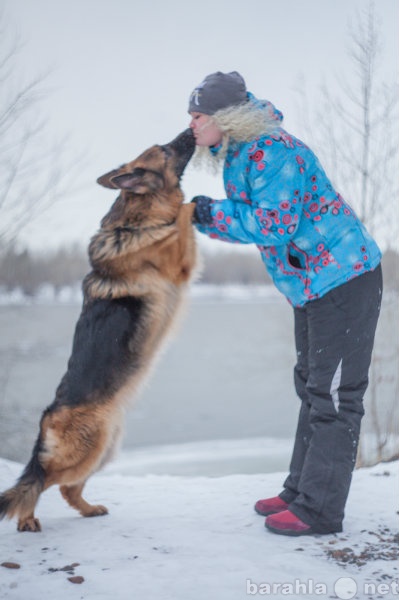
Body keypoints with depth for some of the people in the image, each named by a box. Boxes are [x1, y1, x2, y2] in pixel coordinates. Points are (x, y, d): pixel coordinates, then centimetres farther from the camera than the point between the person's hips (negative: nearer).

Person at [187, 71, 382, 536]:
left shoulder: (272, 151, -20)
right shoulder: (237, 157, 11)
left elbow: (274, 225, -26)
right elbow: (248, 226, 17)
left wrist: (211, 212, -18)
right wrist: (198, 217, 5)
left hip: (345, 279, -11)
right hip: (313, 284, 11)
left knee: (334, 395, -5)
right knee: (312, 388, 15)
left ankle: (319, 510, 1)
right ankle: (300, 490, 27)